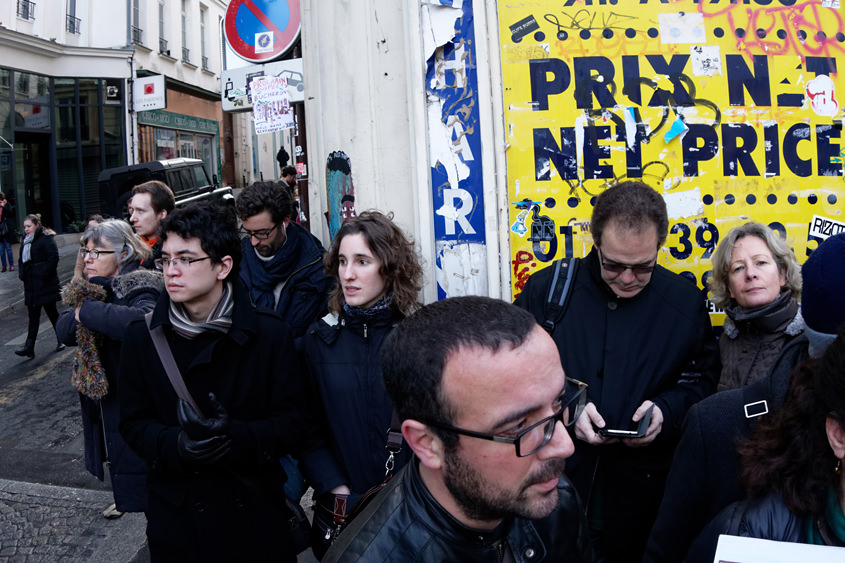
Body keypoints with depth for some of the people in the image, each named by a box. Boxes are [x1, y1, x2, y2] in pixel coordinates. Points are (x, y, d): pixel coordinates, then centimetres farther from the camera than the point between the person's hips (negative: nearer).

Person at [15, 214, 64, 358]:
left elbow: (54, 257, -18)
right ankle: (29, 347, 0)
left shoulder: (45, 239, -9)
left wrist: (44, 273, -19)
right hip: (31, 285, 7)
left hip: (45, 284, -7)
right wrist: (22, 274, 9)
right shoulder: (25, 241, 15)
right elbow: (22, 260, 24)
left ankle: (61, 340, 20)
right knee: (33, 315, 4)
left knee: (51, 312, 3)